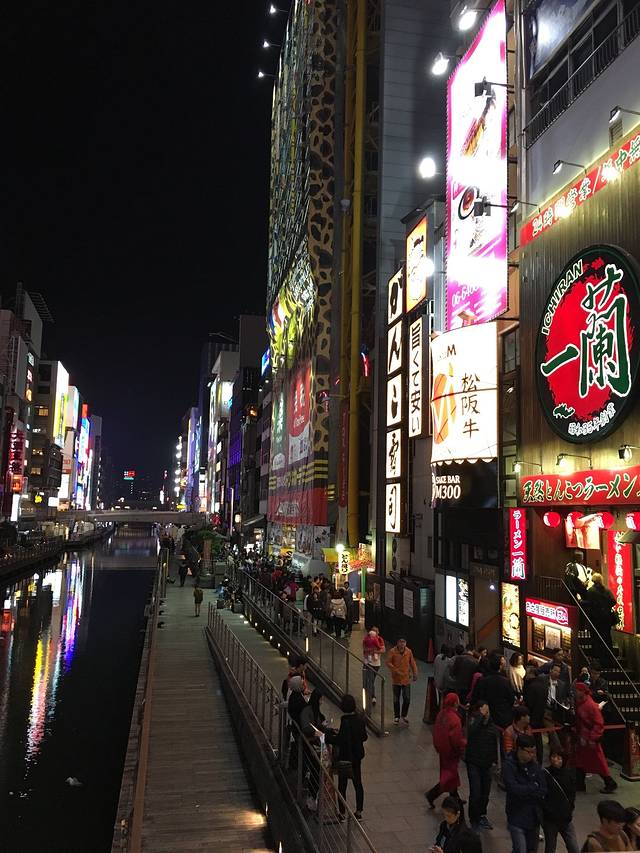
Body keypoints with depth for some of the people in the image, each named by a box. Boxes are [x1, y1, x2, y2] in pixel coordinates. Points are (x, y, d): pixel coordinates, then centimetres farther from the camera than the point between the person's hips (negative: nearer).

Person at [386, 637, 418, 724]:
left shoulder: (409, 651, -2)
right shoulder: (393, 651, -10)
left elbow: (412, 663, 6)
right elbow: (388, 662, -11)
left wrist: (415, 674, 0)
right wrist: (396, 670, -19)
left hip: (406, 679, 2)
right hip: (396, 679, -2)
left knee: (407, 699, 2)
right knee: (396, 700, 10)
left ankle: (403, 716, 24)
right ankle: (396, 716, 27)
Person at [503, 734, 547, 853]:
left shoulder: (534, 765, -1)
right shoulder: (509, 765, -15)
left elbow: (544, 791, -4)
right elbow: (513, 789, -24)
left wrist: (525, 791, -17)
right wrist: (535, 788, -13)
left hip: (534, 816, 5)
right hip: (517, 818, -5)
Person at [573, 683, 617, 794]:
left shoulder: (591, 705, -22)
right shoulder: (578, 704, 2)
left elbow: (599, 724, -21)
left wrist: (593, 739, -21)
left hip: (590, 740, -8)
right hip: (581, 739, 8)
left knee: (598, 762, 4)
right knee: (579, 762, 12)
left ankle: (610, 784, 20)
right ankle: (580, 785, 22)